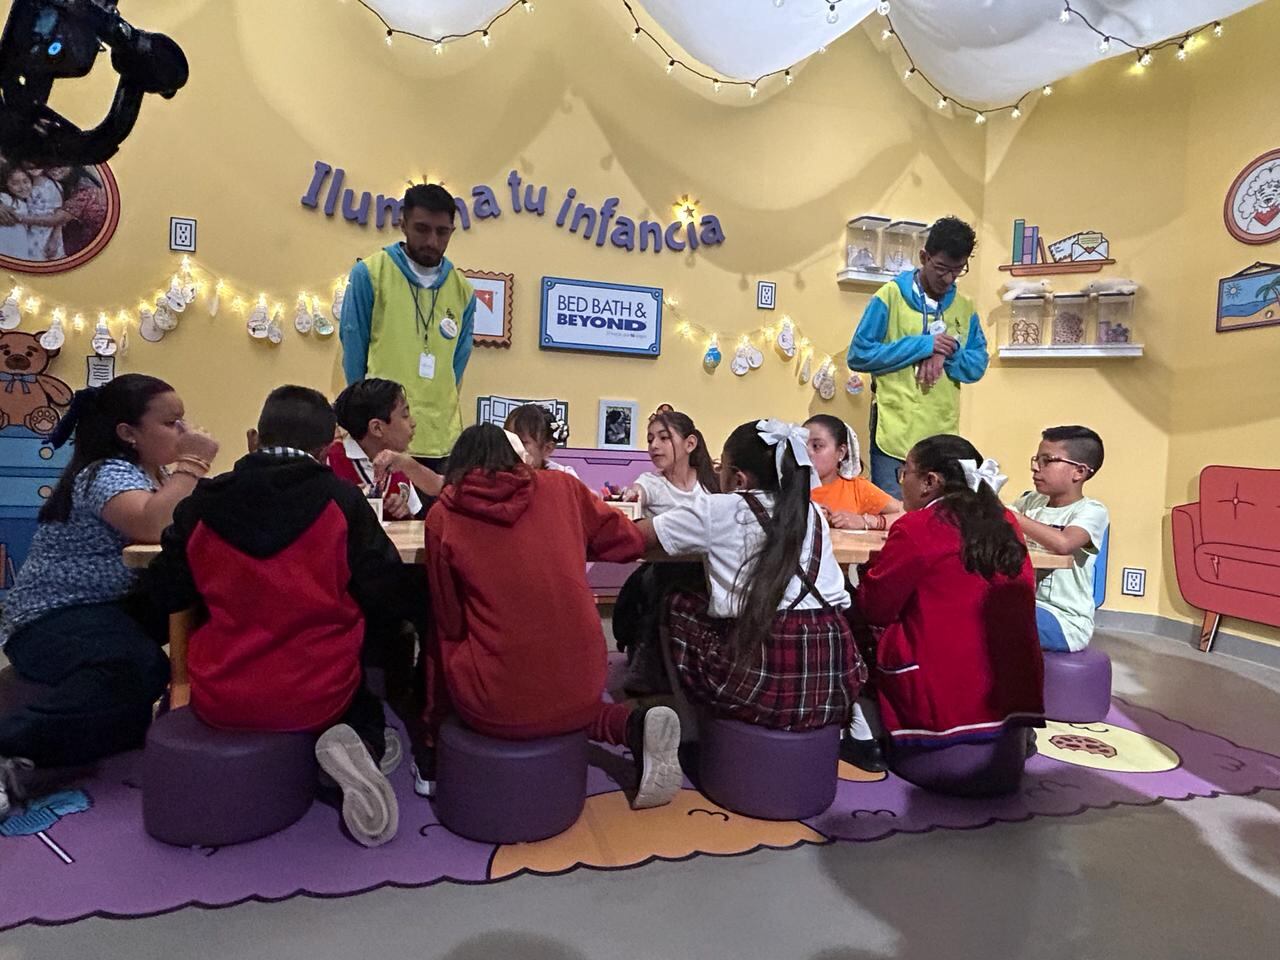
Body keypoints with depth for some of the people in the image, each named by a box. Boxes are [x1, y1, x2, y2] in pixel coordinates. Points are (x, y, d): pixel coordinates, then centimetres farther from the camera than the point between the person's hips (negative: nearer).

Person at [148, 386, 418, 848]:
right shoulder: (340, 498, -9)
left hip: (219, 699, 3)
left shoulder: (201, 504, -1)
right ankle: (364, 744, -2)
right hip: (316, 695, -3)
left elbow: (168, 595, 9)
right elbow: (389, 600, -8)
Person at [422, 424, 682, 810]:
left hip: (496, 705, 0)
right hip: (580, 692, 1)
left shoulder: (442, 517, 0)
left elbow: (449, 623, 6)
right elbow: (629, 540, 15)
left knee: (440, 648, 29)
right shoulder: (560, 487, 4)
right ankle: (631, 724, 9)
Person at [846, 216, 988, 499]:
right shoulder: (890, 296, -4)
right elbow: (858, 355, -9)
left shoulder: (966, 308, 10)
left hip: (944, 438, 5)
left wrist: (947, 352, -13)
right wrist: (923, 345, -13)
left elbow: (977, 367, 8)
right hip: (895, 436, -4)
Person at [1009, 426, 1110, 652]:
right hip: (1026, 606, 6)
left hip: (1065, 621, -6)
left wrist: (1006, 513, -28)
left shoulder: (1092, 511, -11)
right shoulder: (1032, 501, 8)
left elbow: (1063, 543, -31)